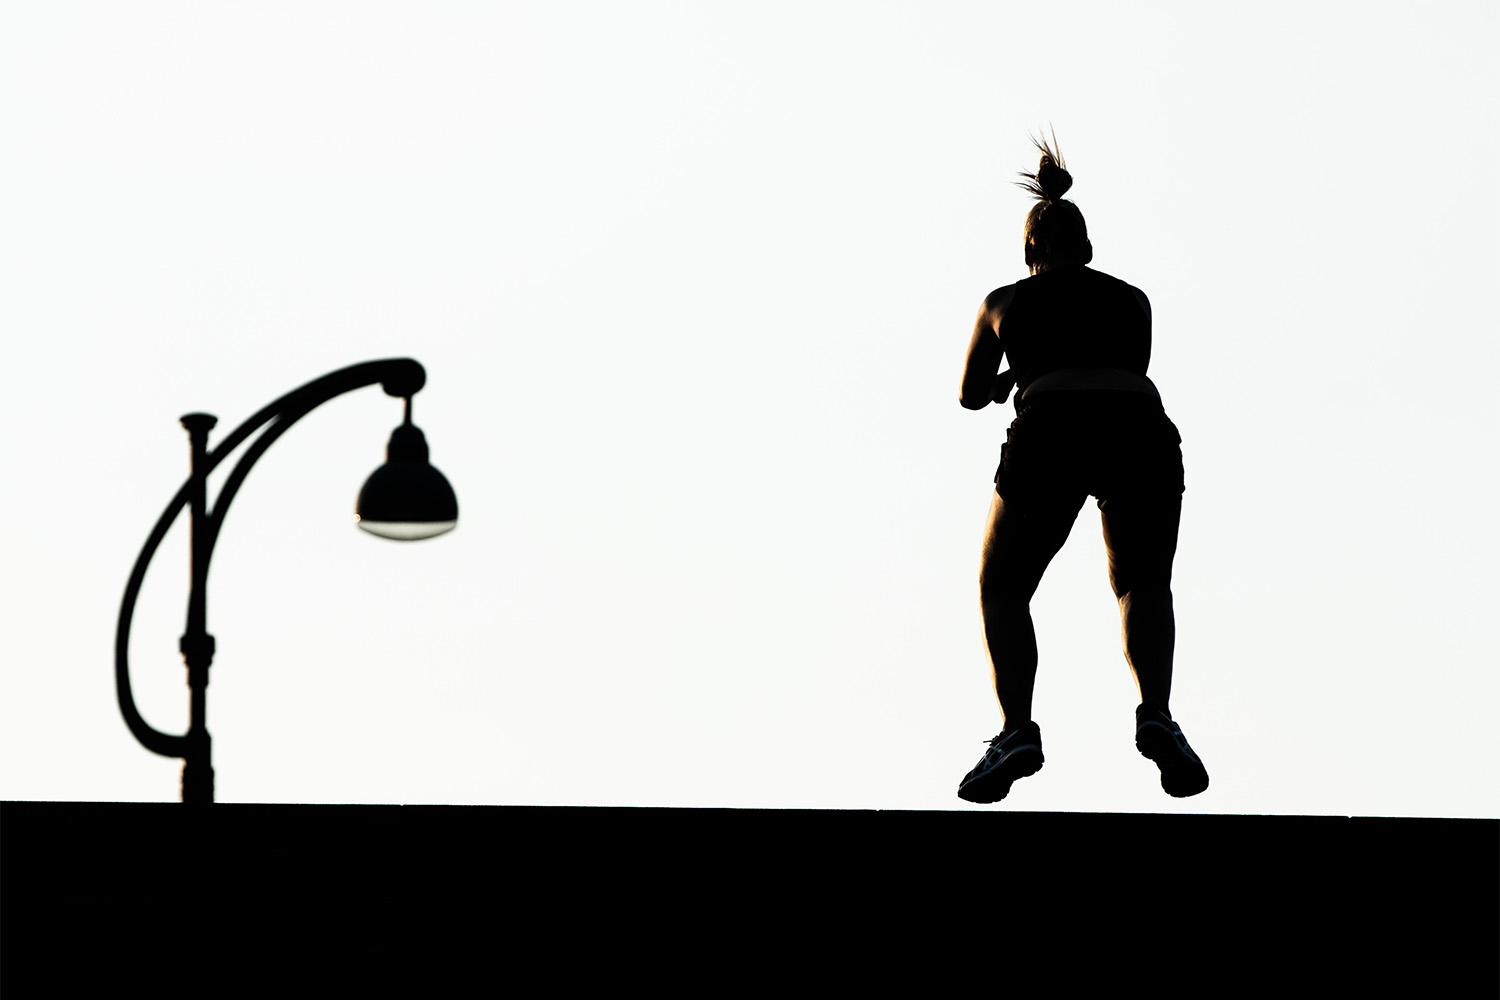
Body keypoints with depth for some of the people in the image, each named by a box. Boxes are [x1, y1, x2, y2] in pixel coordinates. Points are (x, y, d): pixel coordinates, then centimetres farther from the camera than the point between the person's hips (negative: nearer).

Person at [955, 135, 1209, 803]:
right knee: (1144, 586, 23)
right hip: (1141, 434, 1)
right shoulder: (1132, 300, 27)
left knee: (1003, 590, 17)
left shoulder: (1004, 303, 24)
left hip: (1049, 438, -1)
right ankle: (1156, 719, -3)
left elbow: (970, 396, 37)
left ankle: (1017, 729, -7)